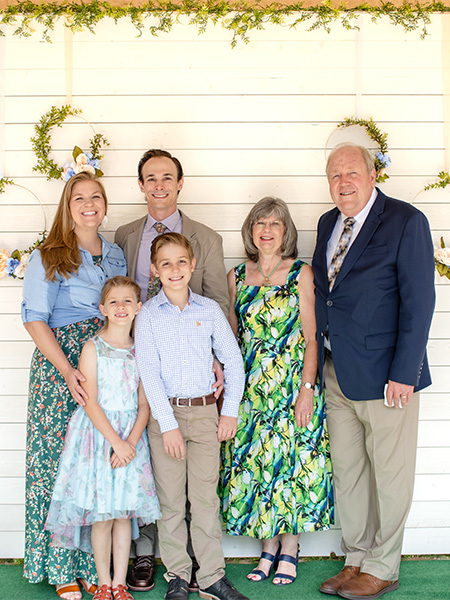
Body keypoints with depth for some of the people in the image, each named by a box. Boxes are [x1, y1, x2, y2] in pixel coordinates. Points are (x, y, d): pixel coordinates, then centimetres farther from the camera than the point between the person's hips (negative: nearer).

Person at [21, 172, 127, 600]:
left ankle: (96, 566, 14)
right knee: (60, 457, -2)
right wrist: (68, 371, -17)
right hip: (61, 364, -4)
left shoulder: (116, 255, 14)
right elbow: (35, 319, -7)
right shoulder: (49, 257, -1)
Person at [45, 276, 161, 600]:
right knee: (102, 515, 1)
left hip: (131, 437, 3)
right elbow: (89, 402, -11)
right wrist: (116, 441, -17)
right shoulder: (93, 348, -5)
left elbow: (144, 405, 3)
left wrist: (131, 442, -12)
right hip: (98, 433, -3)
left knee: (124, 512, 7)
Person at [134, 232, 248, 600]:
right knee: (170, 500, 6)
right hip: (164, 413, -1)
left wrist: (230, 411, 3)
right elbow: (149, 373, -7)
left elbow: (234, 361, 8)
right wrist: (168, 425, -12)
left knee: (206, 497, 5)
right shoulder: (148, 315, -2)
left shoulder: (210, 310, 3)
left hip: (205, 411, 1)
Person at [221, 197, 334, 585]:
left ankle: (289, 549, 15)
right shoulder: (237, 276, 9)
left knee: (290, 460, 0)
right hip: (249, 385, 3)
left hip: (292, 382, -3)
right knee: (253, 462, 5)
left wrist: (307, 388, -12)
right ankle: (269, 546, 19)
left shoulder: (301, 273, -2)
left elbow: (311, 336, -5)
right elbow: (232, 336, 12)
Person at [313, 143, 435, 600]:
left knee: (389, 474, 5)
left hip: (383, 373, -6)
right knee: (346, 472, 14)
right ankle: (356, 560, 29)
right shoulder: (328, 224, 12)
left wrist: (403, 373, -15)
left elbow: (418, 301, -12)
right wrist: (319, 363, 7)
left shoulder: (405, 221, -8)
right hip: (335, 370, 6)